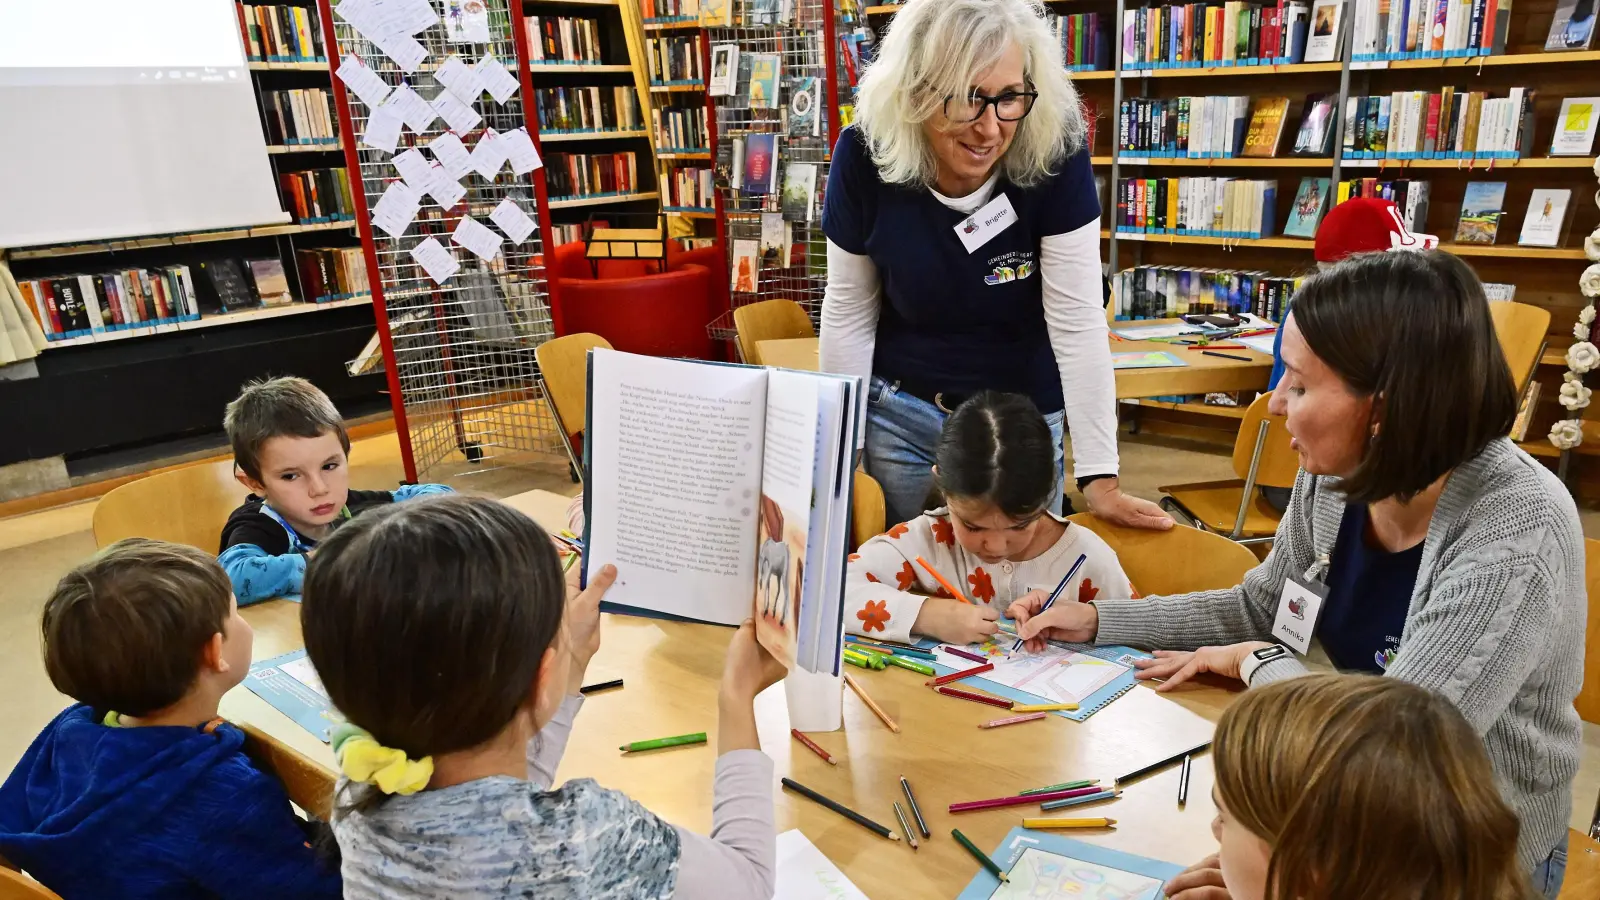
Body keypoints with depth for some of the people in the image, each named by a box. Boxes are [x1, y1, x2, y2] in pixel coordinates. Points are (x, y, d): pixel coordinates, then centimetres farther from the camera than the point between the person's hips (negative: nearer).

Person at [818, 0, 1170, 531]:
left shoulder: (1055, 157, -21)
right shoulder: (865, 157, -17)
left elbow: (1077, 321, -20)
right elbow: (848, 312, -7)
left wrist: (1099, 479, -21)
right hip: (898, 413, 1)